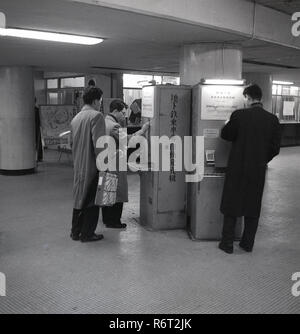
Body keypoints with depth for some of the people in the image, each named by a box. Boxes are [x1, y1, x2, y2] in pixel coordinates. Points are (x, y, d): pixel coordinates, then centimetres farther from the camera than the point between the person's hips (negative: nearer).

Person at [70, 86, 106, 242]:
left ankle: (75, 231, 26)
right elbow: (99, 144, -21)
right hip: (91, 165, -8)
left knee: (80, 197, 17)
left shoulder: (75, 118, 12)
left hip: (78, 166, 8)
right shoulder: (96, 116, -14)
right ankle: (87, 233, 12)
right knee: (91, 199, 4)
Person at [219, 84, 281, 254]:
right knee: (253, 207, 15)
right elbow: (275, 148, 0)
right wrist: (262, 160, 14)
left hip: (238, 168, -3)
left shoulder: (239, 115, -13)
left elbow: (225, 135, -1)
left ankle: (227, 243, 15)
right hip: (259, 170, 3)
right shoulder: (273, 119, -3)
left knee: (231, 206, 9)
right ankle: (248, 243, 23)